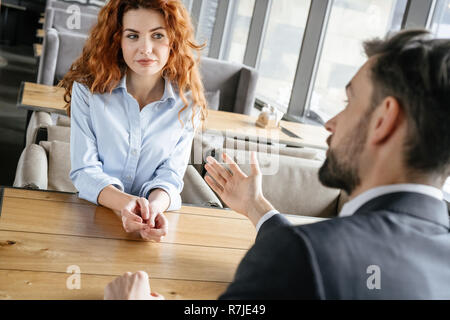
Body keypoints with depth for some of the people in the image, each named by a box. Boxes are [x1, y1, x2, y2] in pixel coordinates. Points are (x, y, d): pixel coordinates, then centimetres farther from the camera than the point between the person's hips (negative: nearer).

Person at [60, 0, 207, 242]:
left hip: (158, 215, 0)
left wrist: (155, 206, -24)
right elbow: (84, 170, -7)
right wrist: (124, 202, -25)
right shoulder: (87, 88, -4)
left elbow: (170, 174, -1)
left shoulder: (188, 102, -2)